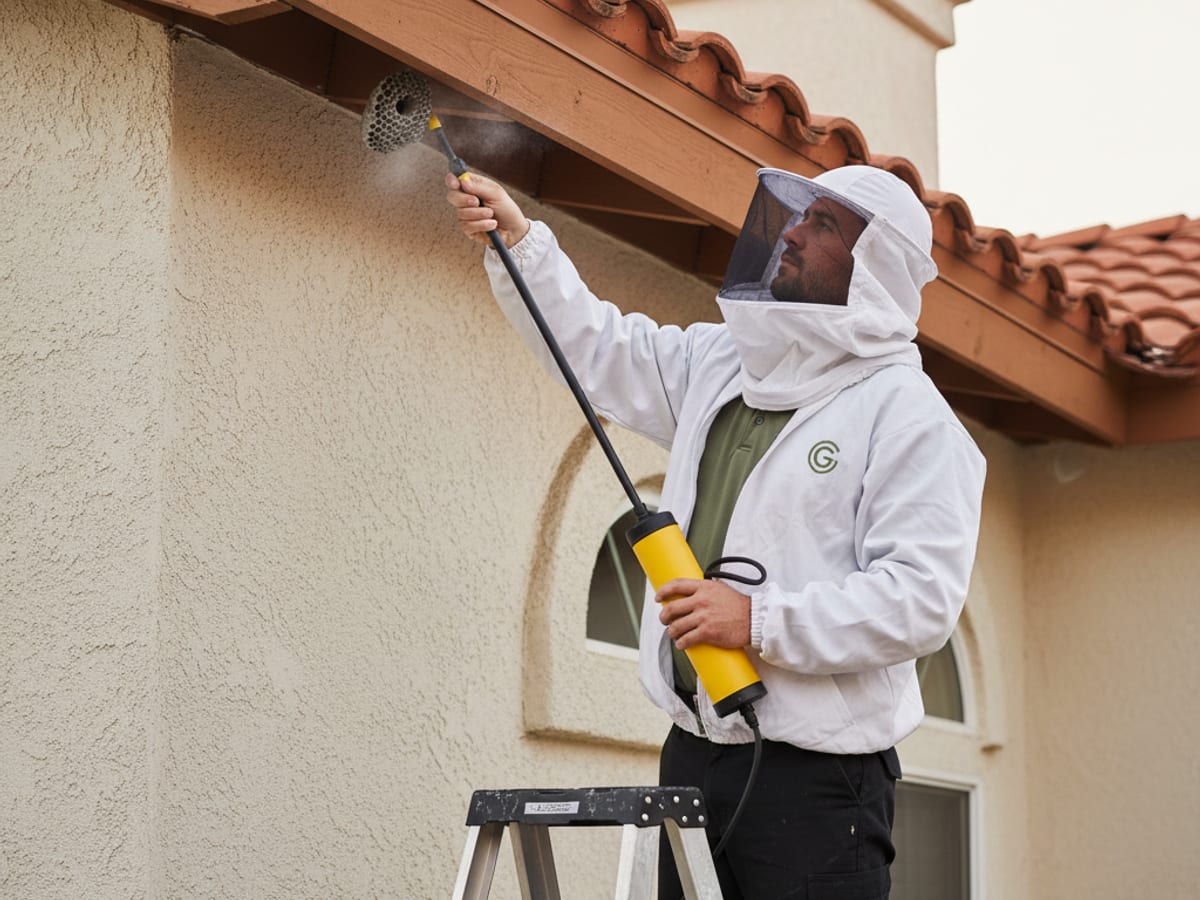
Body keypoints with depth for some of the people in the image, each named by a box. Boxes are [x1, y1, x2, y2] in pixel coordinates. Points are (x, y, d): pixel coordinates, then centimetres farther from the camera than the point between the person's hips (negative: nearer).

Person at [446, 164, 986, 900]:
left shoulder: (907, 413, -10)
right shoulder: (720, 364, 14)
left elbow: (921, 599, -18)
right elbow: (601, 348, 27)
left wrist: (762, 621, -22)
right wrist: (518, 240, 18)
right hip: (694, 752, 7)